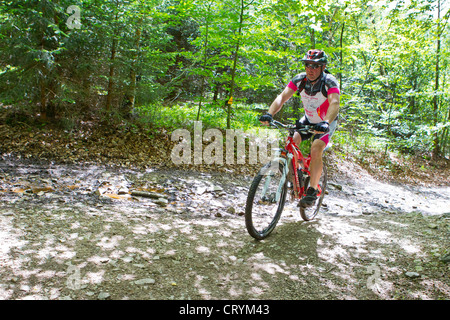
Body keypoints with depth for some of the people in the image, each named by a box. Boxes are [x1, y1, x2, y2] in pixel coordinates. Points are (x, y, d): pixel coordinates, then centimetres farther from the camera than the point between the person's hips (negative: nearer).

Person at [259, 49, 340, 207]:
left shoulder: (329, 82, -27)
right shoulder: (300, 79, -16)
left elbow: (334, 103, -42)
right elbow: (282, 97, -24)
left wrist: (325, 123, -60)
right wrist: (269, 114, -42)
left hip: (327, 122, -4)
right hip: (308, 119, 4)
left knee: (316, 150, -24)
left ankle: (312, 190, -14)